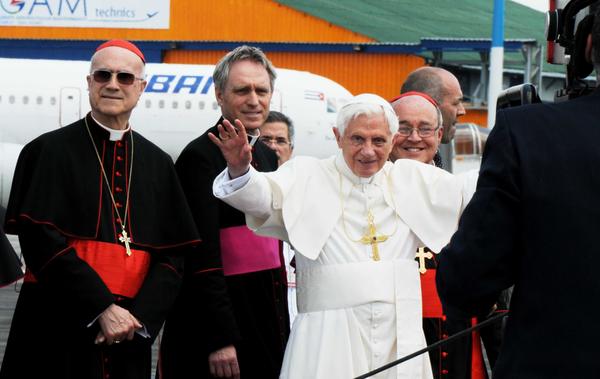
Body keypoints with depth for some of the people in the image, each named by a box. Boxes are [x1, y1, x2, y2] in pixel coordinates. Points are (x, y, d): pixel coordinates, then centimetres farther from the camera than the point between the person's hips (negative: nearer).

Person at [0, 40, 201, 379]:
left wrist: (139, 318, -9)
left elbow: (172, 255, 7)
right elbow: (41, 242, -9)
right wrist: (102, 308, -16)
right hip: (55, 334, -3)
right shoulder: (49, 151, 0)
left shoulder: (159, 164, 12)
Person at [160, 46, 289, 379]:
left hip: (268, 320, 8)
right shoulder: (201, 157, -12)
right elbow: (203, 253, -17)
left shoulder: (268, 156, 13)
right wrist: (220, 339, -21)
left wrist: (283, 323, 17)